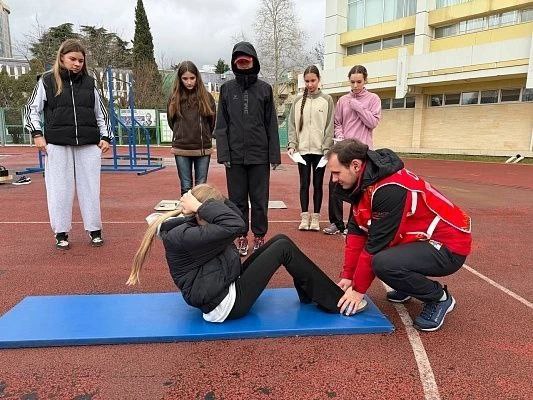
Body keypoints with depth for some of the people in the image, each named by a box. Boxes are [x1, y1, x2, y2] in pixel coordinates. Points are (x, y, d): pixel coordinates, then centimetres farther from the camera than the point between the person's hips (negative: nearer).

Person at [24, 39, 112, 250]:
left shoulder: (89, 82, 12)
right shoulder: (47, 81, 5)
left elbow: (101, 113, 17)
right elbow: (32, 109, 9)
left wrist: (105, 137, 8)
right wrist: (37, 133, -2)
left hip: (89, 145, 2)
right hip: (57, 145, -1)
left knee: (90, 188, 4)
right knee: (59, 189, 3)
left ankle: (95, 230, 16)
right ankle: (61, 233, 16)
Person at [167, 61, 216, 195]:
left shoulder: (206, 97, -1)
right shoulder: (175, 98, 3)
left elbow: (212, 123, 7)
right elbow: (171, 122, 13)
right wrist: (182, 135, 13)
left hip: (203, 149, 0)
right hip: (181, 149, 1)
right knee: (186, 187, 7)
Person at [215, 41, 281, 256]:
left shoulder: (264, 89, 5)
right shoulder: (227, 89, 6)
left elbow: (272, 124, 4)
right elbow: (221, 124, 4)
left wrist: (274, 155, -2)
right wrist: (223, 153, -5)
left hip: (259, 155, 0)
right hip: (234, 155, 1)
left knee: (259, 200, 7)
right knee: (237, 199, 8)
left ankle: (259, 236, 20)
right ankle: (241, 236, 21)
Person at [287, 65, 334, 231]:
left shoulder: (327, 100, 3)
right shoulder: (298, 101, 8)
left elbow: (330, 125, -1)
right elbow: (292, 124, 6)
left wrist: (327, 147, -9)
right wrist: (291, 145, -6)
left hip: (320, 149, -1)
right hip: (302, 149, 2)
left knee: (318, 183, 5)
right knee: (304, 183, 5)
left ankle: (315, 217, 14)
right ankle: (304, 217, 13)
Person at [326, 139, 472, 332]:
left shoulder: (389, 189, -29)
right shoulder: (363, 183, -2)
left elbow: (377, 244, -25)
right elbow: (357, 232, 0)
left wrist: (358, 289, -15)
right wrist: (347, 276, -2)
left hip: (449, 246, -9)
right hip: (421, 239, 9)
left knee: (384, 263, -31)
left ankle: (439, 298, -3)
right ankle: (408, 286, 20)